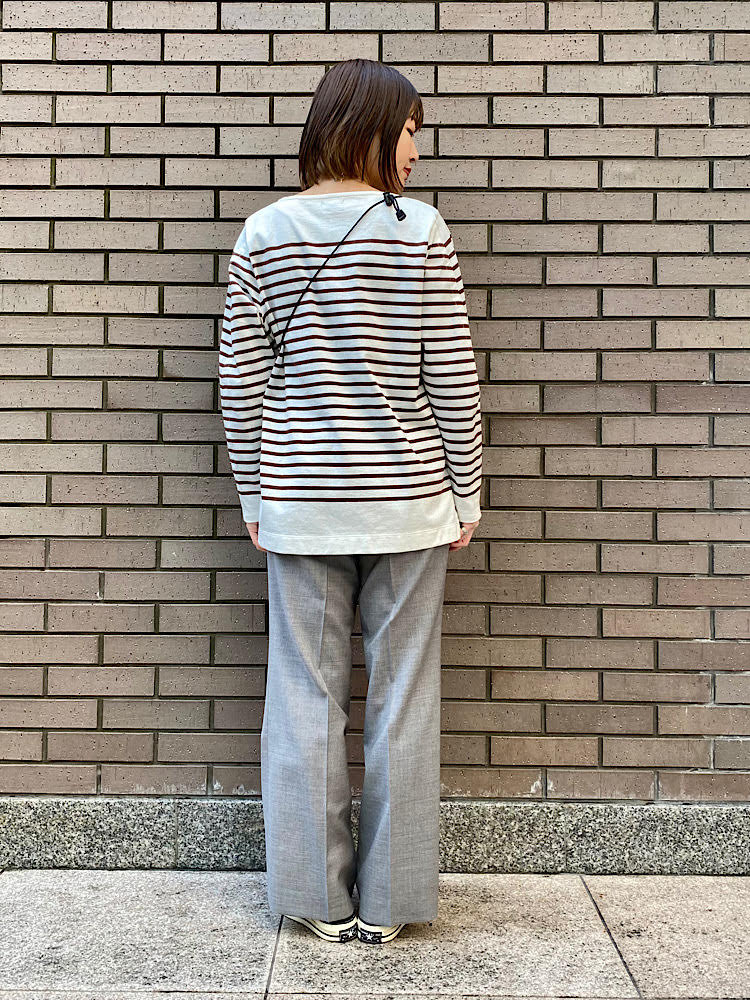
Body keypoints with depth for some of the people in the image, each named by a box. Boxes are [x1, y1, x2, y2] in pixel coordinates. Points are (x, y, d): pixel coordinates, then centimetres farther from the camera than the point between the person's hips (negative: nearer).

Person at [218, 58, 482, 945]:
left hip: (300, 505, 2)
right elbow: (452, 379, -6)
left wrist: (254, 499, 9)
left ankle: (318, 899, 20)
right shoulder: (420, 231, -5)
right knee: (402, 700, 9)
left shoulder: (262, 234, 0)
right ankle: (388, 903, 20)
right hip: (407, 503, -1)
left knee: (306, 699, 10)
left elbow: (240, 383, 0)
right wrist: (467, 496, 3)